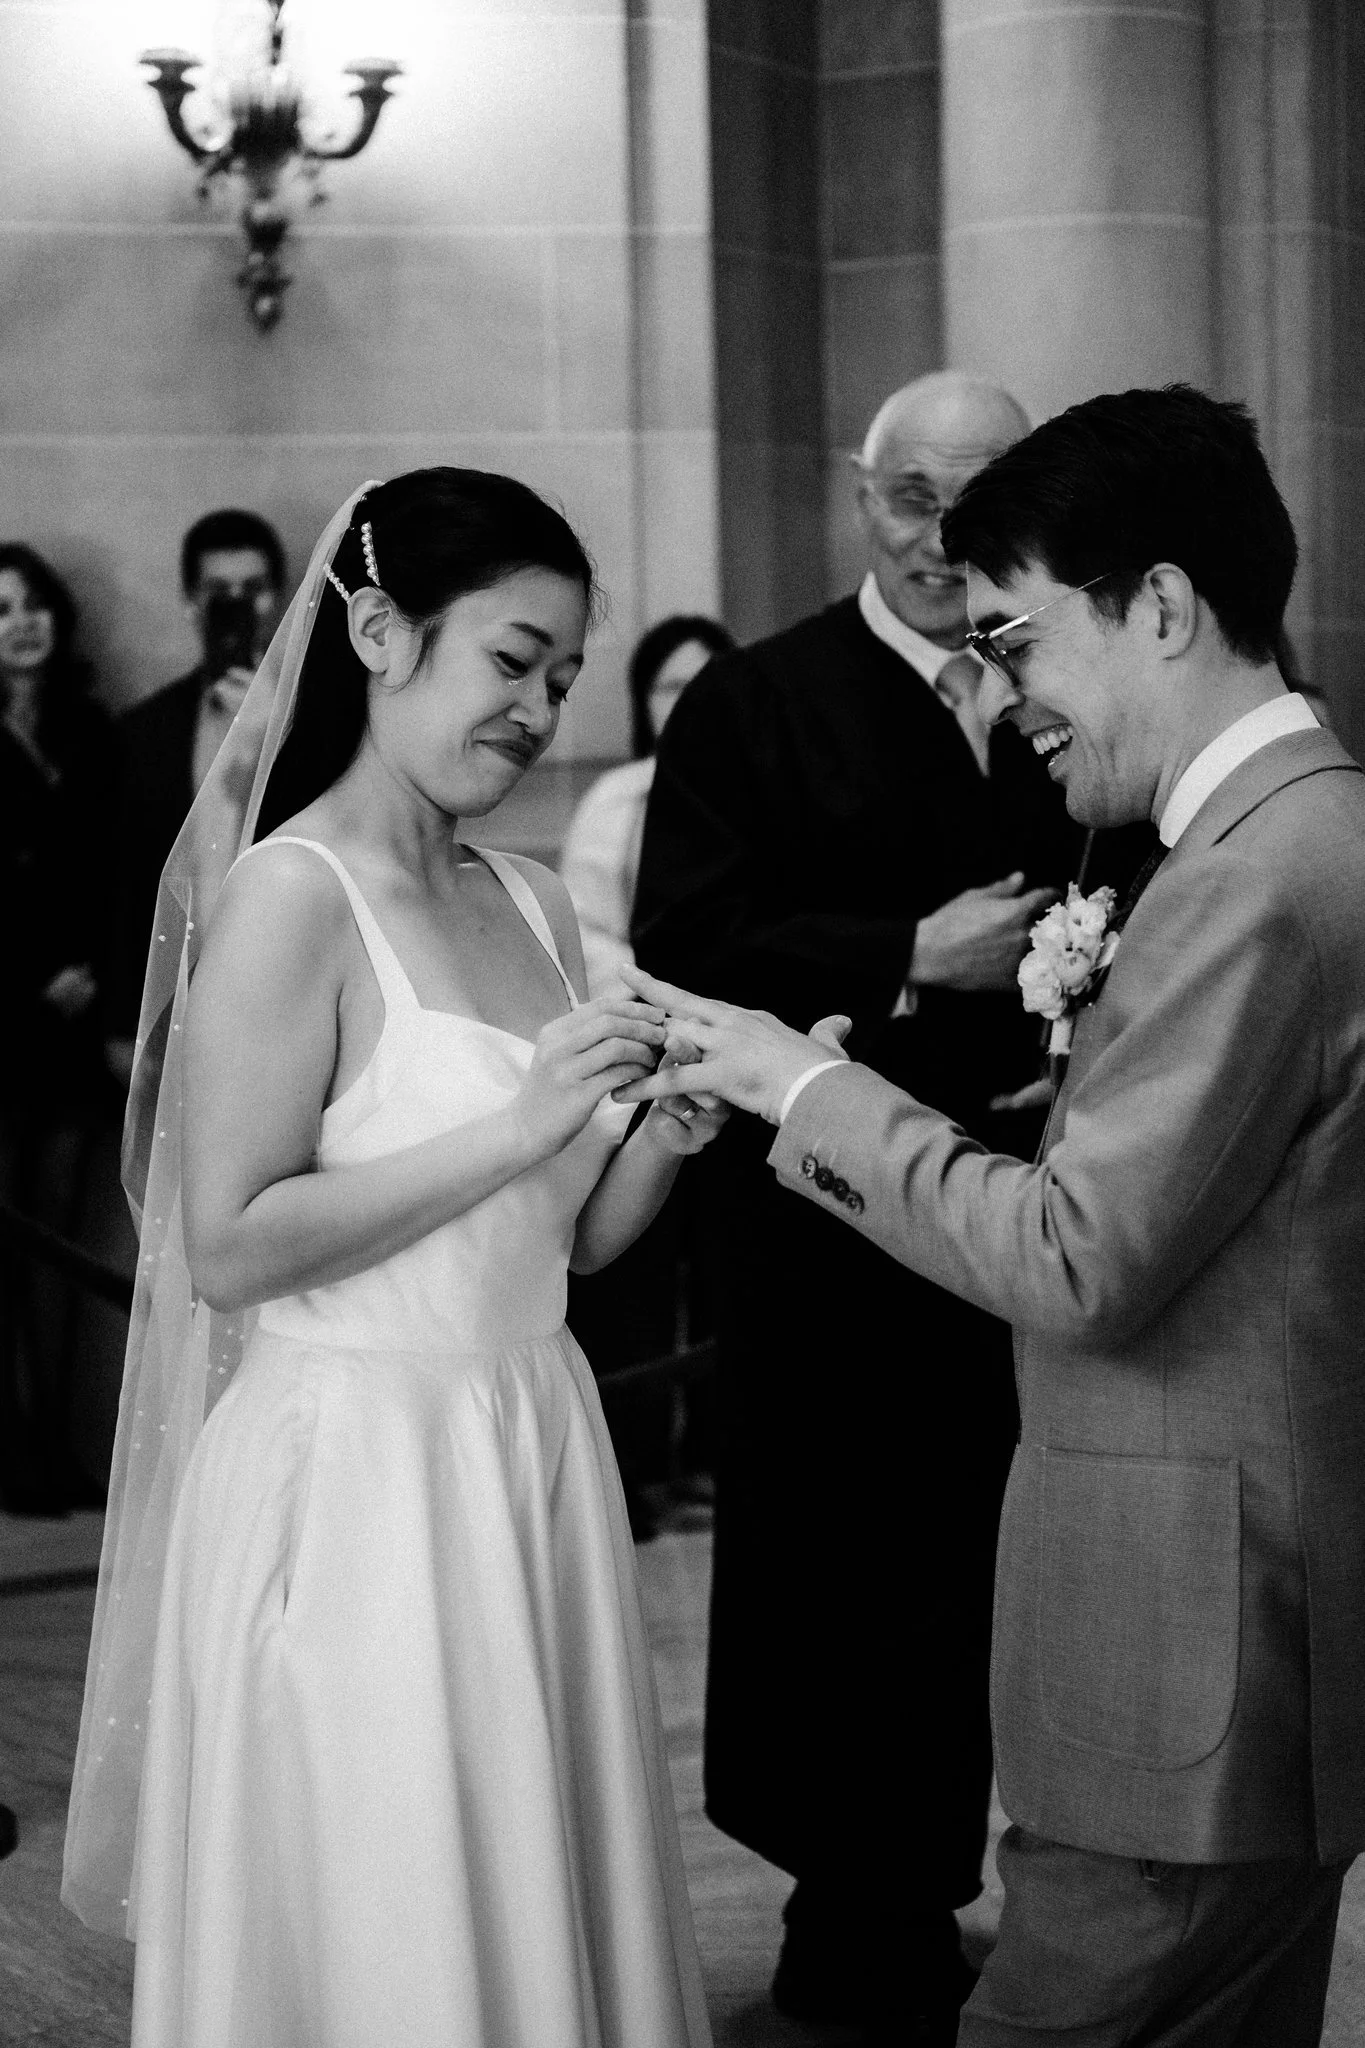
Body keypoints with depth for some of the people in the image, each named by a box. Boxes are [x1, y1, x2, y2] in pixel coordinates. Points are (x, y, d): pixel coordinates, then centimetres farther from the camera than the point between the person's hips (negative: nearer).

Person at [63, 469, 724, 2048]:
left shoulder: (531, 907, 9)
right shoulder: (293, 897, -12)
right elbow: (229, 1246, -18)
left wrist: (665, 1129, -5)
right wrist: (514, 1129, -19)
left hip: (531, 1458, 7)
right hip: (356, 1485, -7)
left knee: (544, 1908, 15)